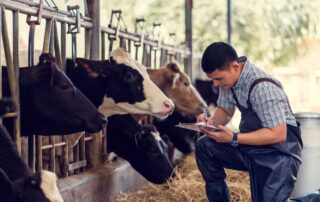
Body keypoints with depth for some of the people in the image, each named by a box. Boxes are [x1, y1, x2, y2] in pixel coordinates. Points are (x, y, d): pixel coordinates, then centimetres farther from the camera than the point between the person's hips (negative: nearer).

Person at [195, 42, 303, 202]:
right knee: (204, 147, -5)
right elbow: (225, 111, 11)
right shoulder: (228, 77, -4)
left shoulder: (262, 87, -28)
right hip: (250, 147, 8)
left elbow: (278, 134, -27)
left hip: (278, 153, -7)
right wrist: (211, 122, -12)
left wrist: (233, 138, -30)